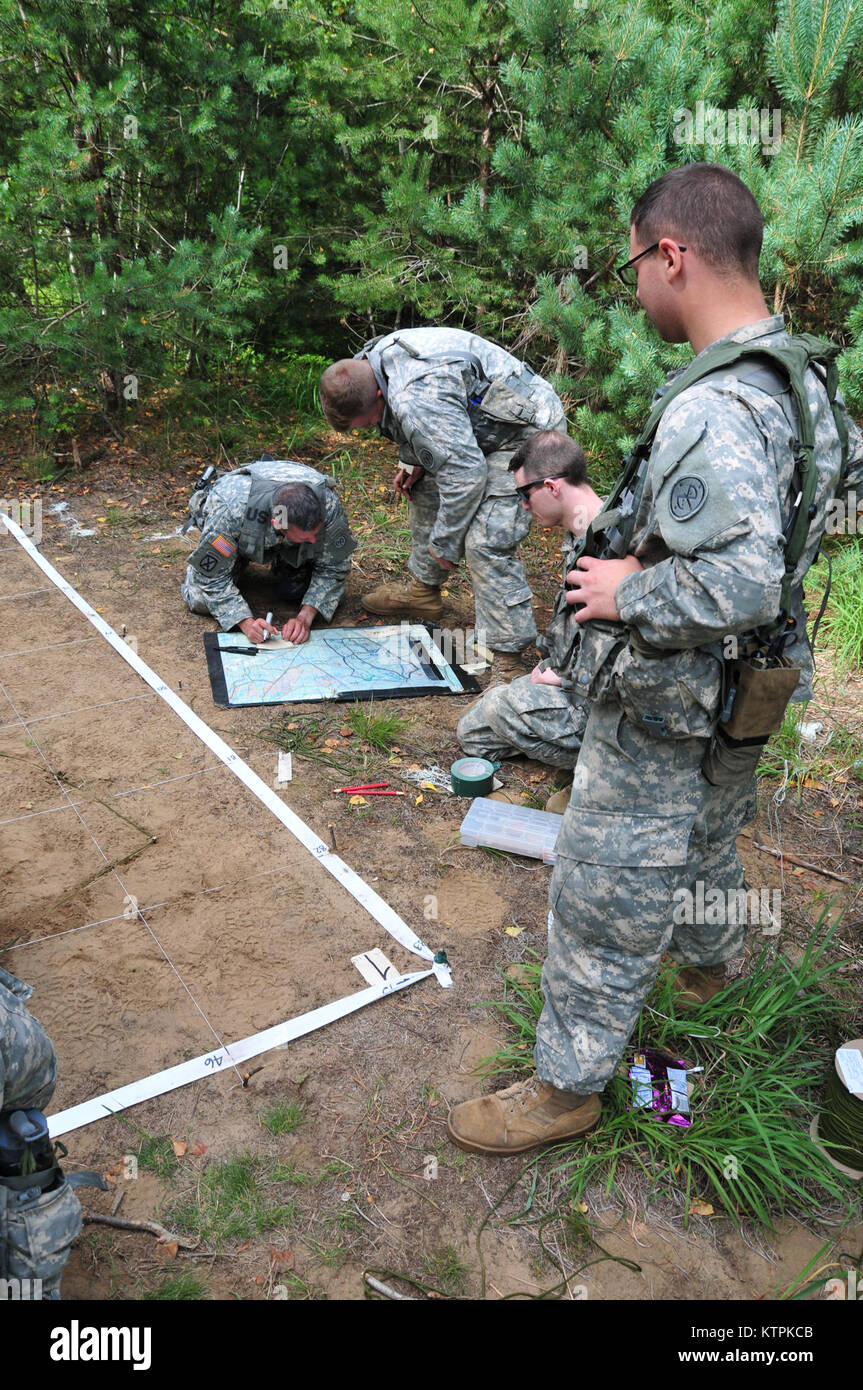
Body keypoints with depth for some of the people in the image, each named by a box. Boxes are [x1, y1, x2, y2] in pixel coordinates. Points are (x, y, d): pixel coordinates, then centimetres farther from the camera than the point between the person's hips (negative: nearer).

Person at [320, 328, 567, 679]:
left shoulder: (416, 400, -34)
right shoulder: (369, 362, -2)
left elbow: (465, 472, -30)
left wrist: (444, 542, -18)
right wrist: (412, 460, 4)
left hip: (527, 433, -11)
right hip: (480, 426, 11)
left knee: (486, 543, -20)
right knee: (427, 489, 20)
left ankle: (511, 663, -14)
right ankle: (423, 591, 38)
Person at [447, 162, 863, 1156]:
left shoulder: (712, 410, -30)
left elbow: (741, 585, -38)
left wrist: (625, 594, -22)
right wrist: (605, 520, 14)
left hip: (661, 716, -9)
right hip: (732, 702, 10)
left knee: (606, 897, 7)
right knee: (704, 847, 32)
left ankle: (566, 1084, 26)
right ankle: (709, 968, 59)